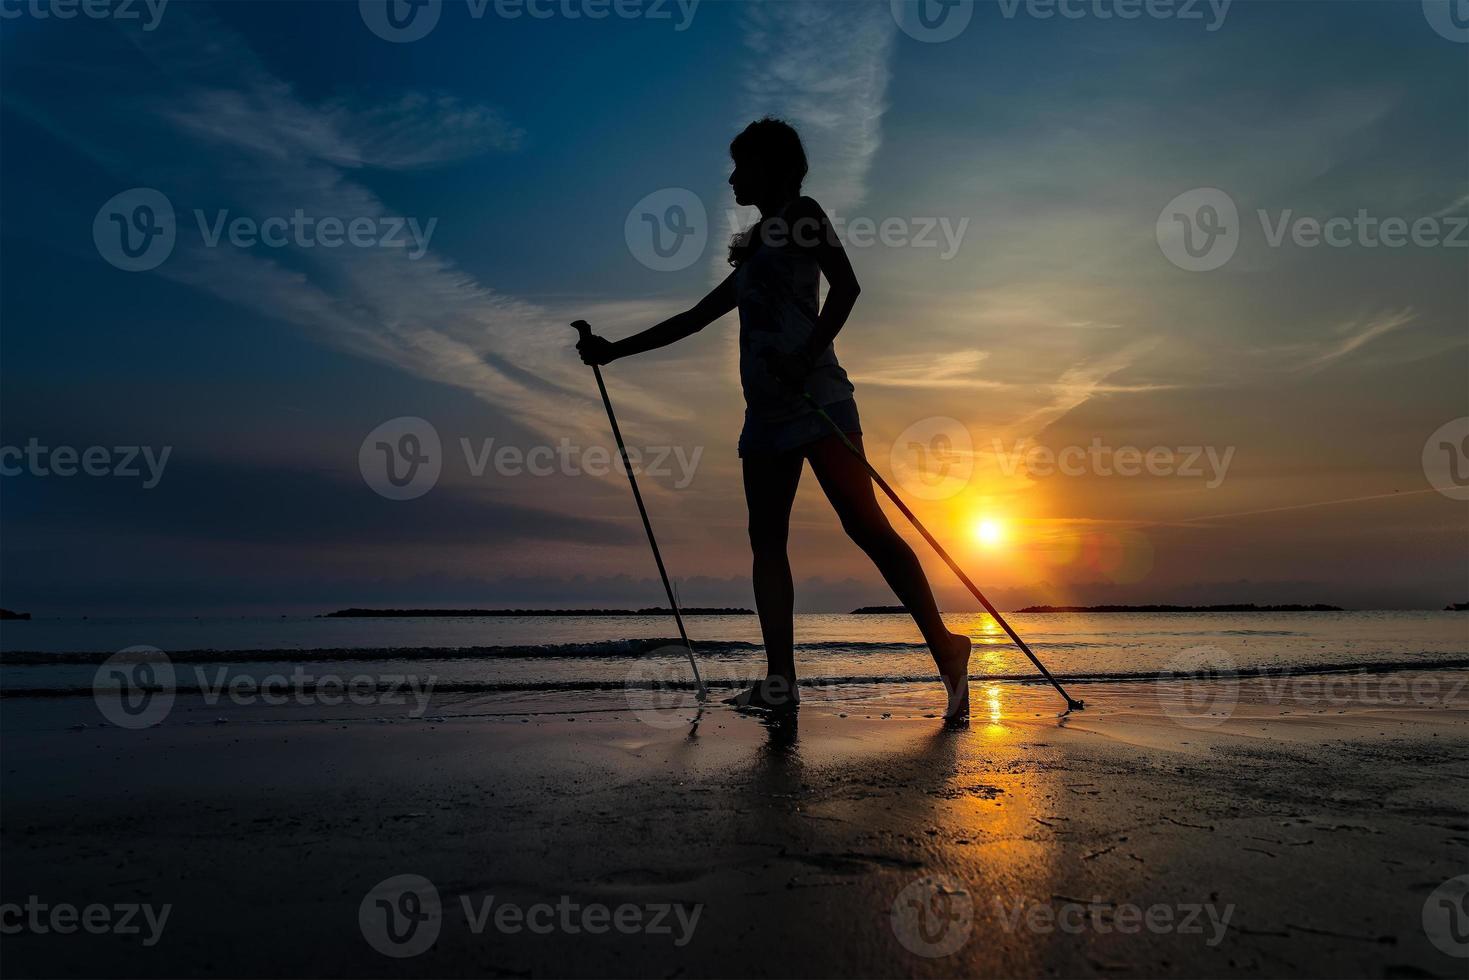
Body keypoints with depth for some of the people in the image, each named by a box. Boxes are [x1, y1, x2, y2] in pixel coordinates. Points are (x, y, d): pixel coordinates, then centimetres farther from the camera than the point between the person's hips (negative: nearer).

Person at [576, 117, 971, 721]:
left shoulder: (800, 215, 8)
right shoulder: (755, 250, 29)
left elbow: (846, 286, -8)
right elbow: (692, 319, 31)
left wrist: (807, 357, -21)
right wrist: (615, 350, 29)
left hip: (814, 397, -8)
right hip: (766, 408, 8)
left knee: (865, 524, -14)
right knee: (766, 539, -2)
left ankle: (944, 648, -9)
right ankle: (780, 680, -4)